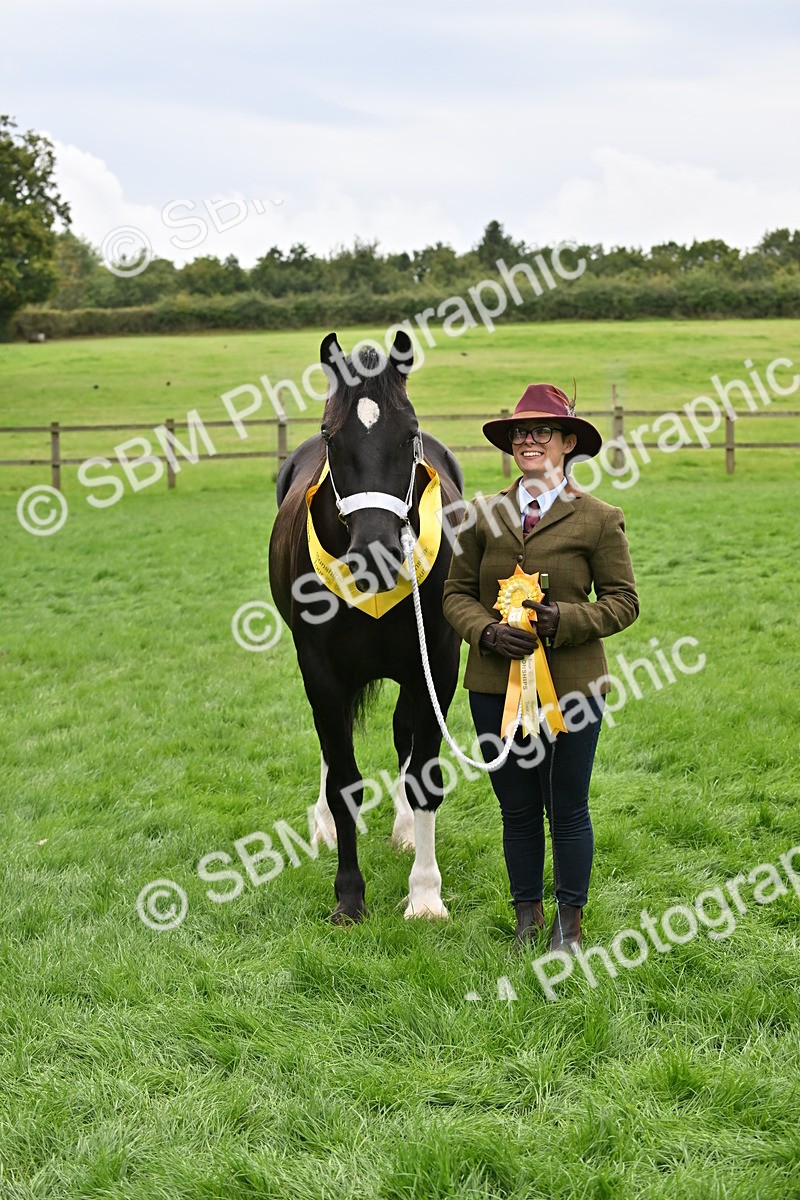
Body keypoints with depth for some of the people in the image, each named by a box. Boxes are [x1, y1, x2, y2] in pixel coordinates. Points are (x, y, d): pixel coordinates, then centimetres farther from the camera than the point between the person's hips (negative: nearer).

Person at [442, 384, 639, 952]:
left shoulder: (599, 519, -2)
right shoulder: (484, 515, 5)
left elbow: (623, 601, -1)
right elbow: (458, 592, 7)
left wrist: (564, 620, -17)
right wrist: (487, 632, -13)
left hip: (571, 685, -2)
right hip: (496, 685, 3)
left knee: (568, 811, 6)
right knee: (517, 811, 11)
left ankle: (569, 925, 23)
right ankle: (527, 919, 26)